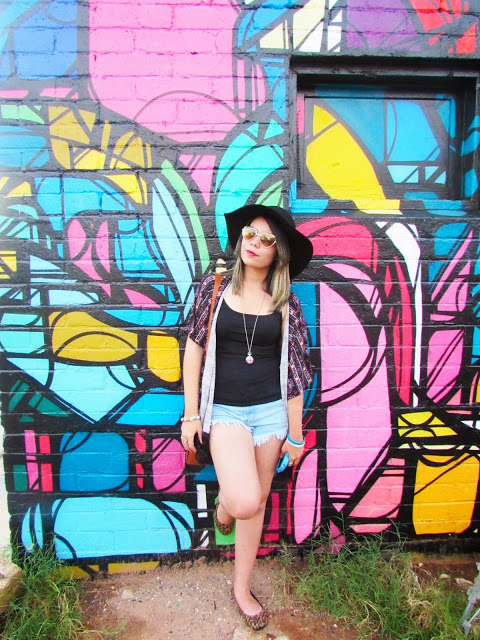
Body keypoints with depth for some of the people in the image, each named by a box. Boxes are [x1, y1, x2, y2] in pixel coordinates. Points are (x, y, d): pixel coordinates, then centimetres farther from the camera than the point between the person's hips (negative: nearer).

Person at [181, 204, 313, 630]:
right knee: (246, 501, -18)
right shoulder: (214, 288, 0)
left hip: (271, 411, 2)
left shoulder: (285, 303, 1)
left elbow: (293, 370, 2)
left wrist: (295, 433, 4)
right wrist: (191, 413, -1)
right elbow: (194, 348, 1)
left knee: (258, 503, 14)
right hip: (225, 411, -1)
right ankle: (224, 502, 22)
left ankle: (242, 588, 39)